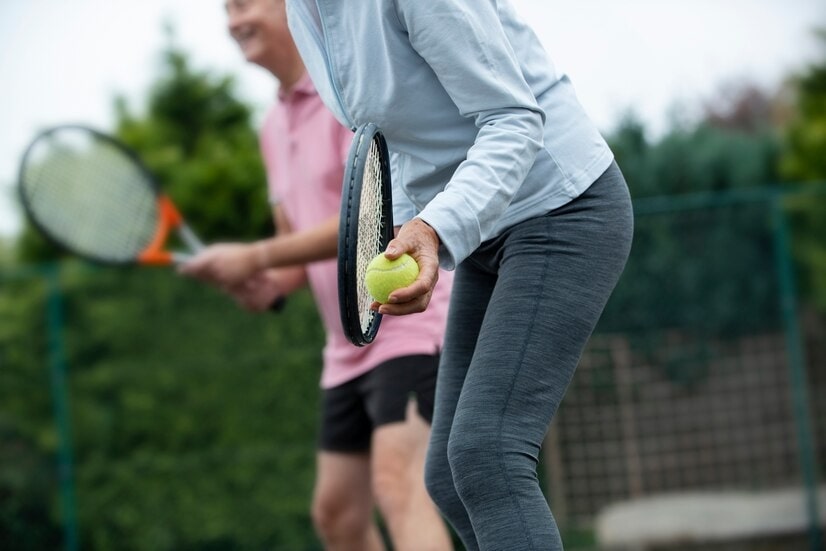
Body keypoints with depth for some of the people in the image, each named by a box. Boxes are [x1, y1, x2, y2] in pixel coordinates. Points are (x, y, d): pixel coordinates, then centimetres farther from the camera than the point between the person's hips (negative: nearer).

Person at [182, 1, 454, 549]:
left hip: (413, 324, -10)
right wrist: (270, 285, -1)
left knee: (398, 483, -26)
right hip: (349, 349, 10)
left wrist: (256, 256, -20)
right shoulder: (274, 127, 15)